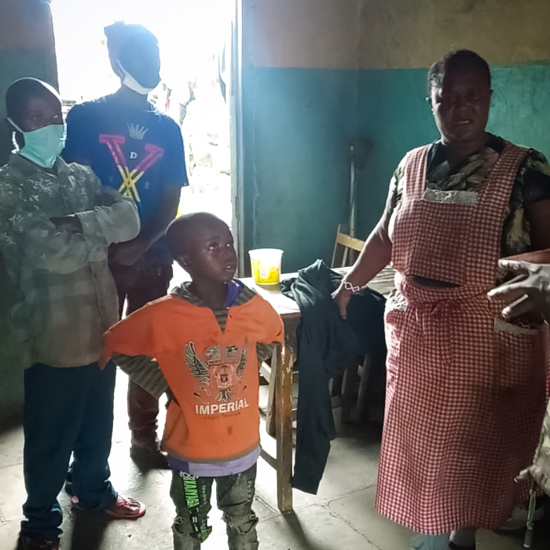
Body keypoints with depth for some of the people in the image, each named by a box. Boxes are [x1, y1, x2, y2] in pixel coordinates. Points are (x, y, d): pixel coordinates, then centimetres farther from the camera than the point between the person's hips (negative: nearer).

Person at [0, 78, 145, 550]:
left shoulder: (81, 175, 8)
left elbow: (130, 217, -6)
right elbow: (54, 254, -23)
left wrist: (80, 222, -21)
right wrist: (101, 234, -8)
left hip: (102, 322, 6)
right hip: (55, 332, -6)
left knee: (98, 419, 22)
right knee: (51, 433, 10)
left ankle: (94, 488, 45)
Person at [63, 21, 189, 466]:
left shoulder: (167, 129, 8)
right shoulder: (85, 117, 0)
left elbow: (172, 200, 3)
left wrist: (141, 245, -12)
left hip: (152, 258, 3)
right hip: (99, 255, -2)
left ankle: (145, 439, 26)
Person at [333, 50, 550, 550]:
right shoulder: (411, 165, 5)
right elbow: (385, 235, 13)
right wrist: (349, 284, 11)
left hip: (488, 339, -3)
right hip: (416, 334, 4)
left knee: (475, 446, 10)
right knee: (419, 441, 14)